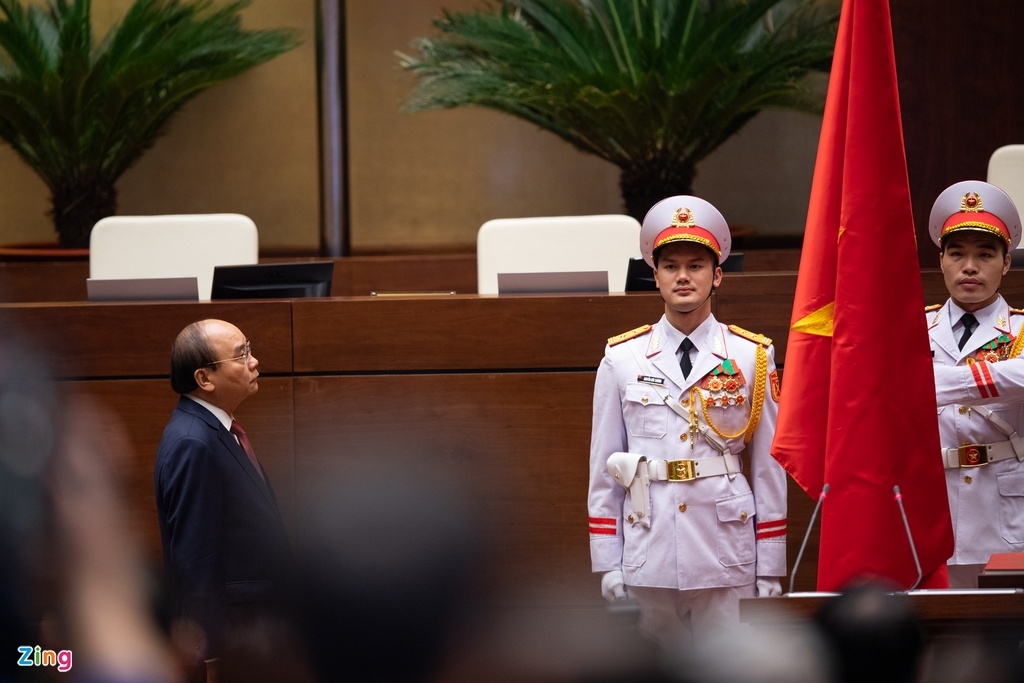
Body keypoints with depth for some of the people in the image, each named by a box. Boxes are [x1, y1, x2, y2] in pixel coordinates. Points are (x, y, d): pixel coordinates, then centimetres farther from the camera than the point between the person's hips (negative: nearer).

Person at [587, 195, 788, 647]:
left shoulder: (750, 358, 4)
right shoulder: (622, 359, 5)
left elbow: (770, 468, 4)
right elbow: (603, 468, 7)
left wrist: (770, 572, 2)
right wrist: (607, 564, 3)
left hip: (727, 558, -1)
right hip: (648, 557, 1)